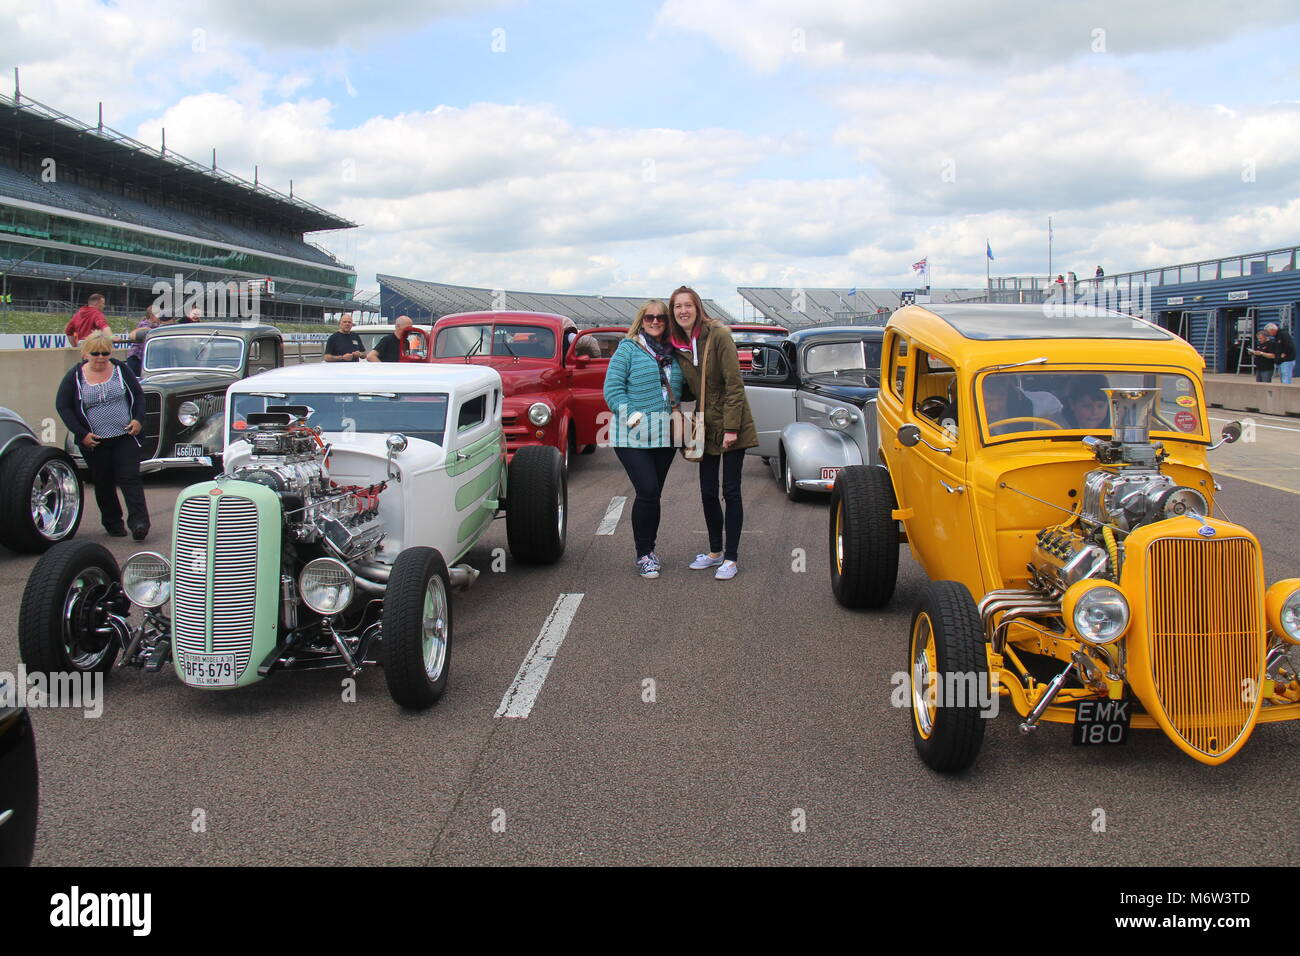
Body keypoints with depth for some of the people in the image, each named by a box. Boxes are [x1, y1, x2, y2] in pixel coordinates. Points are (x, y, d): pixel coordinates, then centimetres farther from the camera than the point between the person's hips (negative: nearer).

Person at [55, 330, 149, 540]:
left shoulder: (121, 369, 2)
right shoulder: (75, 376, -3)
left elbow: (138, 394, 11)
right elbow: (62, 406, 0)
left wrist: (138, 419, -5)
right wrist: (82, 434, -8)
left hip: (125, 437, 0)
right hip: (94, 442, 0)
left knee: (130, 478, -10)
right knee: (103, 483, 9)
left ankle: (139, 522, -15)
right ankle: (113, 523, 22)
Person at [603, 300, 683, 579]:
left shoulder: (672, 352, 14)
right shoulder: (628, 349, -3)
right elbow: (612, 387, -9)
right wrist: (629, 415, -18)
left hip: (665, 435, 6)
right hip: (633, 436, -5)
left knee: (653, 494, 11)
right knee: (647, 492, -13)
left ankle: (648, 549, 22)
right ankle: (643, 555, -1)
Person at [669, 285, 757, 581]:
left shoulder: (718, 335, -13)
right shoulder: (677, 345, 5)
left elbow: (734, 384, -15)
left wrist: (731, 427, -19)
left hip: (731, 426, -6)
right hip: (706, 428, 6)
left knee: (730, 491, -3)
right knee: (708, 492, 9)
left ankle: (731, 557, 5)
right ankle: (715, 552, 24)